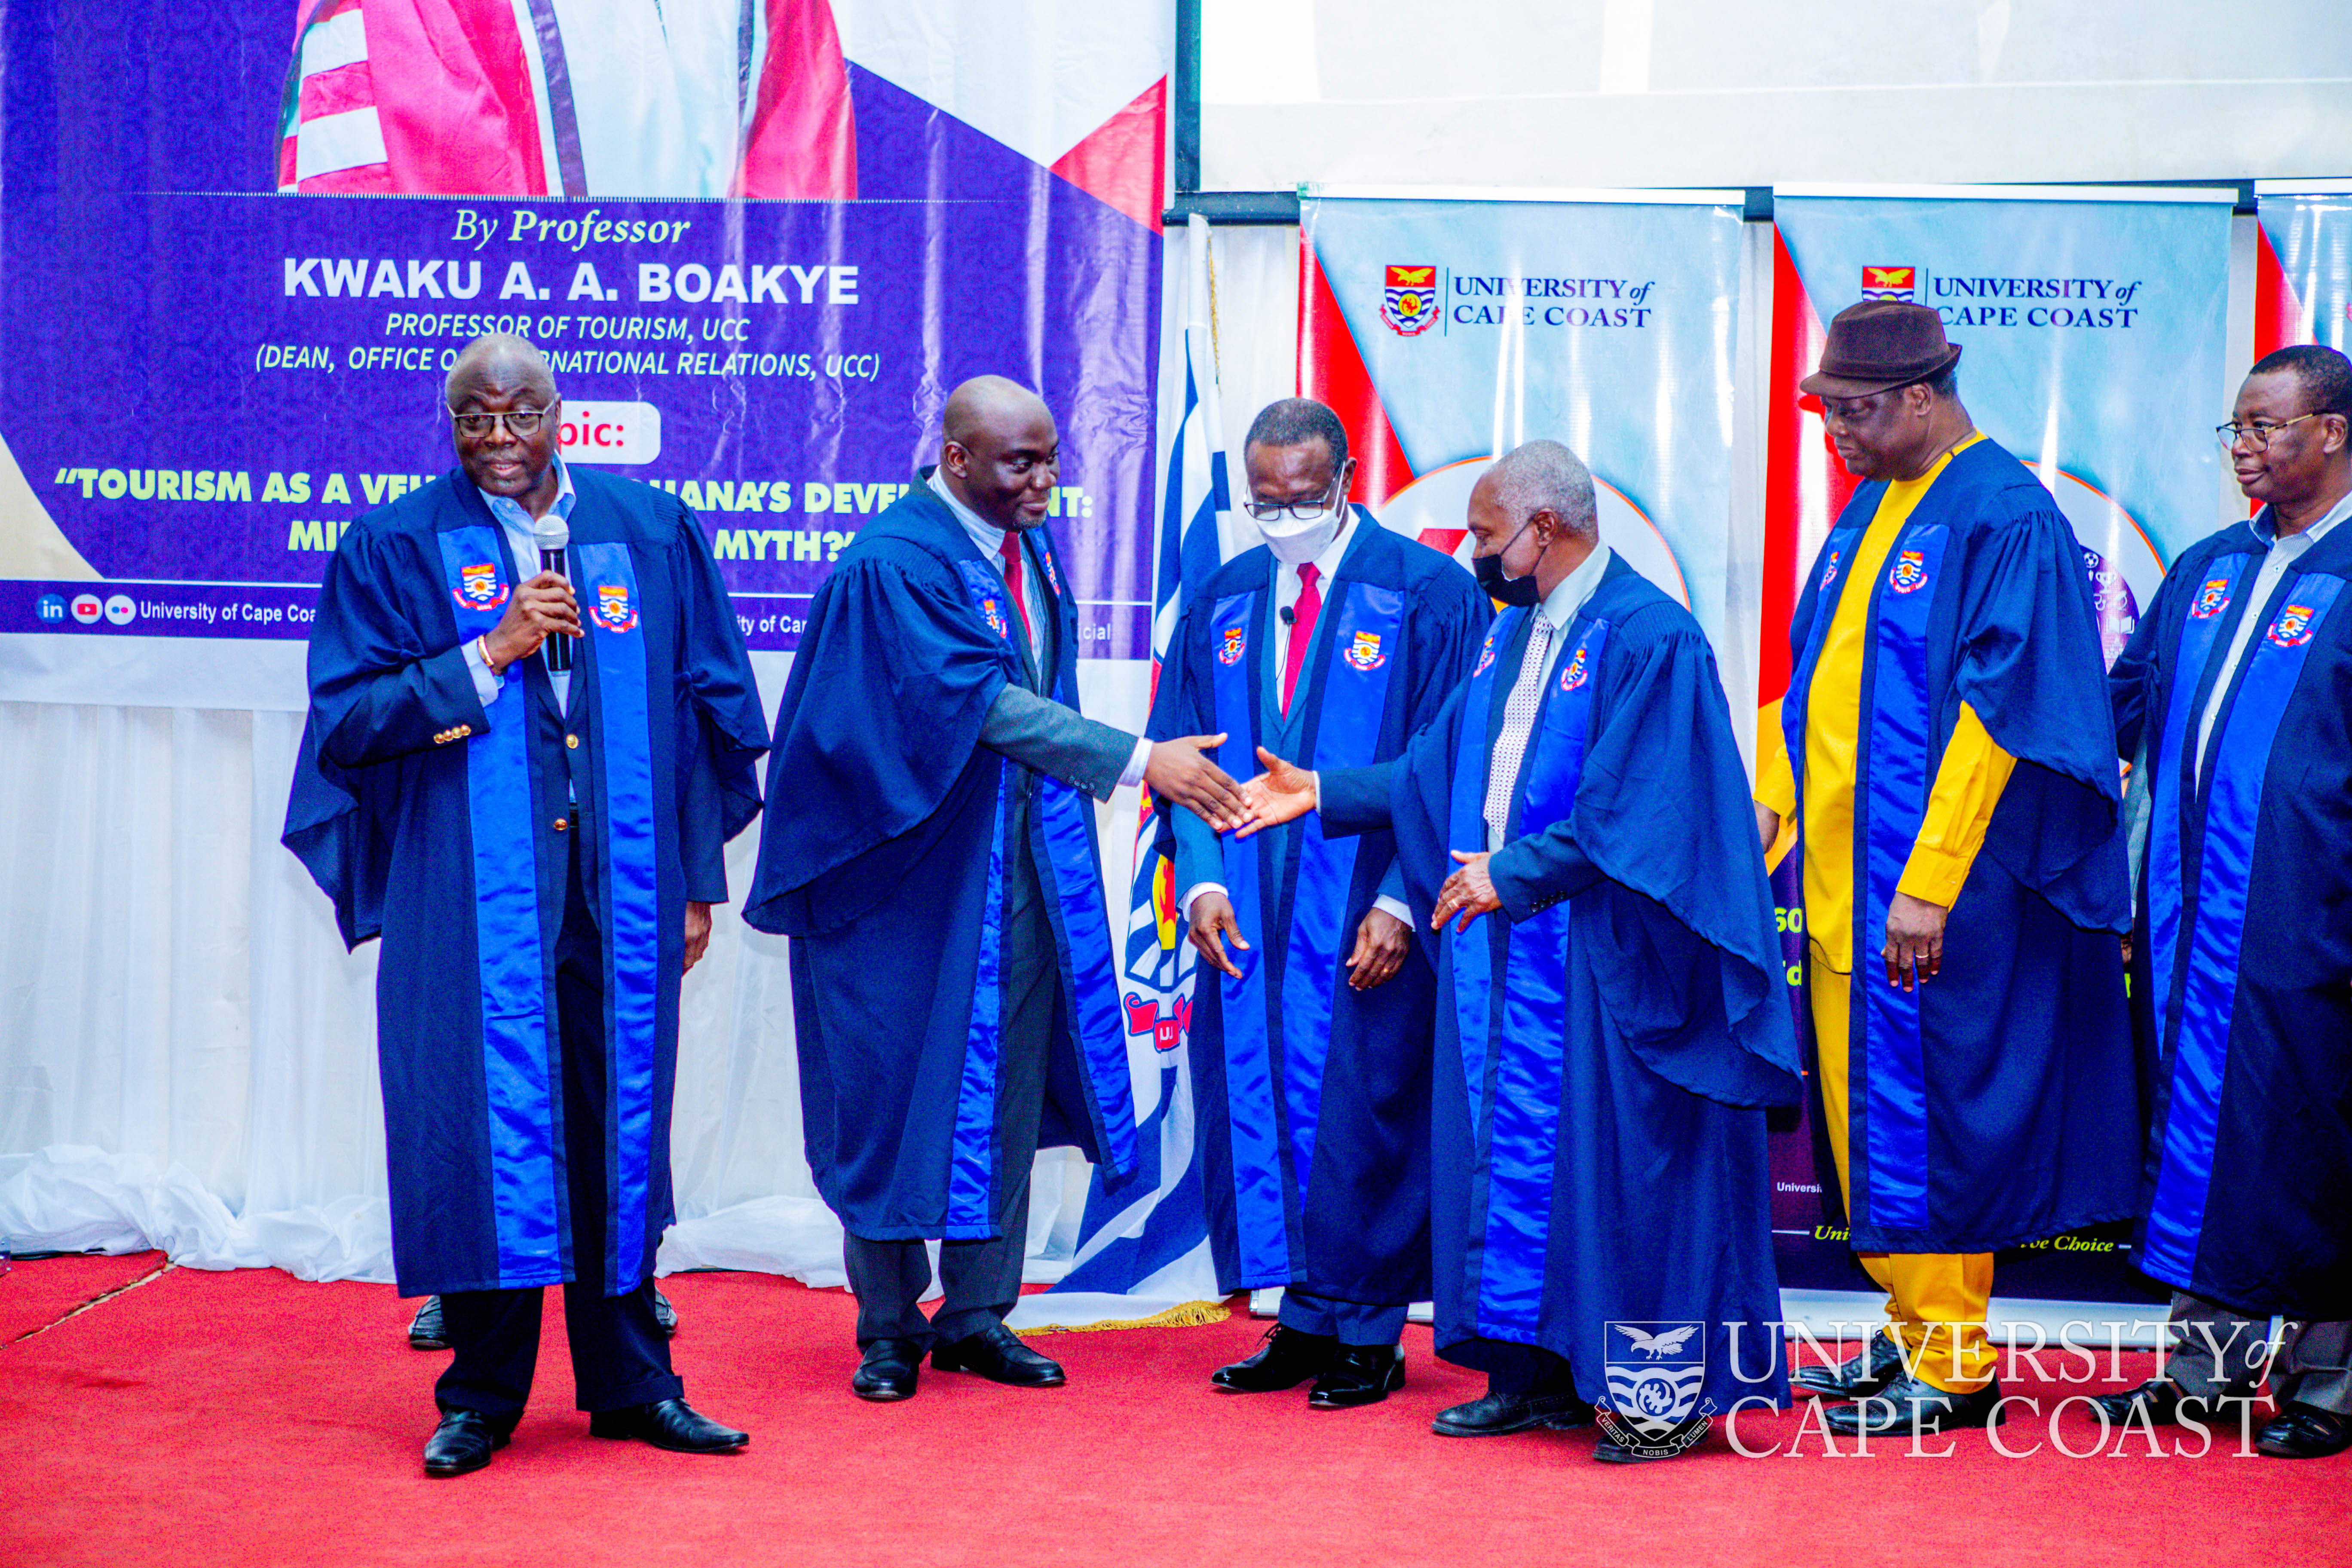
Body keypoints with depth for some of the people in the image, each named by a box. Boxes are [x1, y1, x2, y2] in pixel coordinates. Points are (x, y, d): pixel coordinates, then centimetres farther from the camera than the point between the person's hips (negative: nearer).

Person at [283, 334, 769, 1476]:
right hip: (473, 899, -2)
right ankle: (481, 1393, 12)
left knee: (618, 1127, 7)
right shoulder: (397, 550, 3)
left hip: (618, 891, 2)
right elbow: (346, 719, -3)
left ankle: (630, 1380, 18)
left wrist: (699, 878, 6)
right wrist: (490, 655, -13)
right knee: (483, 1124, 0)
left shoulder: (650, 533, 8)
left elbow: (706, 712, 10)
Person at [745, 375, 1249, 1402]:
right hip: (914, 870, -7)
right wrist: (1138, 761, -30)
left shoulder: (1033, 547, 6)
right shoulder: (895, 564, -18)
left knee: (1008, 1087, 8)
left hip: (1024, 867, 7)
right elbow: (982, 702, -26)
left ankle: (976, 1316, 18)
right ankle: (888, 1328, 15)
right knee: (900, 1091, 3)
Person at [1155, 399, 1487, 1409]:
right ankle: (1304, 1320, 17)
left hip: (1366, 923, -5)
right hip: (1249, 920, 5)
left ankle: (1369, 1335, 10)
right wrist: (1202, 878, -3)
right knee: (1257, 1108, 6)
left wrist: (1400, 903, -14)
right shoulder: (1220, 603, 12)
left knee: (1361, 1115, -2)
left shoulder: (1428, 596, -3)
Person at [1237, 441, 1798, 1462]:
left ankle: (1664, 1388, 4)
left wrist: (1516, 871, -19)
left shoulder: (1649, 639, -13)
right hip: (1501, 951, 8)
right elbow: (1440, 769, 20)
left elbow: (1632, 810, -19)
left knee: (1615, 1160, -5)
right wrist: (1323, 793, 15)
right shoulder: (1511, 633, 14)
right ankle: (1541, 1371, 18)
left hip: (1599, 961, -8)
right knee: (1513, 1154, 10)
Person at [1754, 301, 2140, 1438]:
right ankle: (1913, 1332, 22)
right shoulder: (1870, 507, 13)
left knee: (1922, 1110, -3)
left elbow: (1995, 710, -19)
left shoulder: (2007, 521, -14)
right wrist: (1772, 795, 13)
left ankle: (1952, 1369, 6)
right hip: (1846, 875, 9)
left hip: (1935, 893, -8)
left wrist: (1929, 883, -22)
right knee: (1867, 1103, 12)